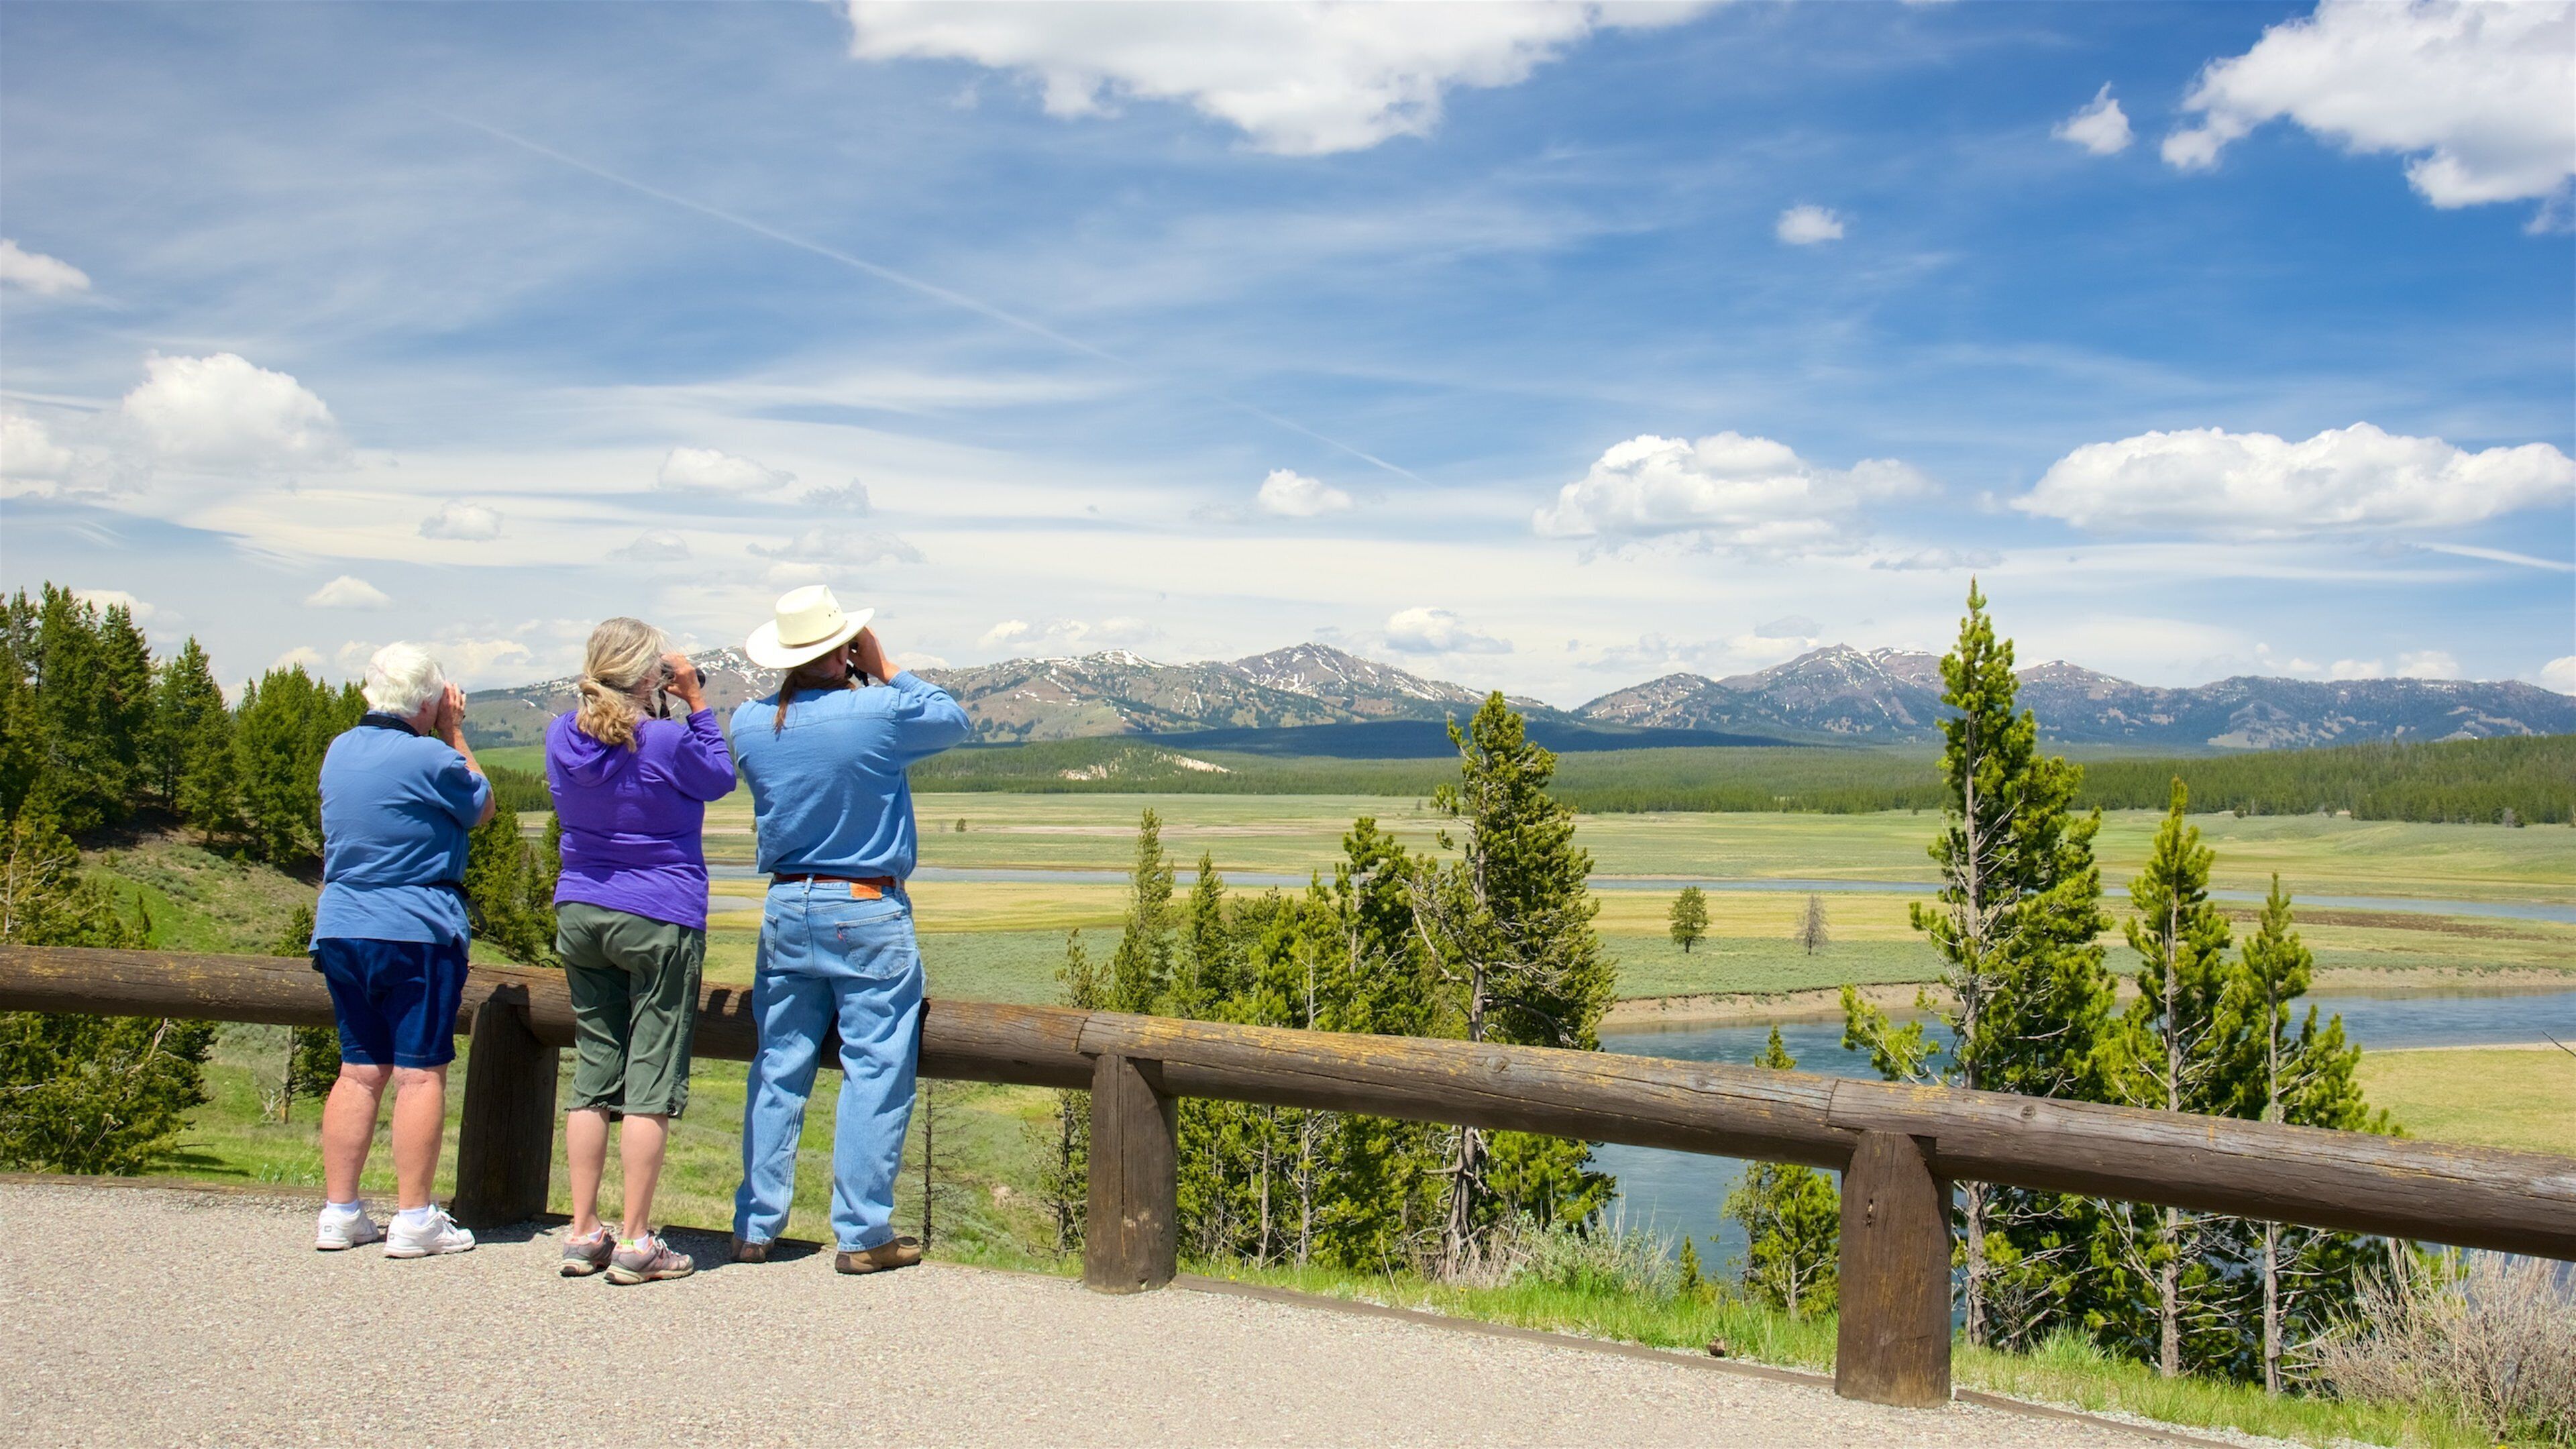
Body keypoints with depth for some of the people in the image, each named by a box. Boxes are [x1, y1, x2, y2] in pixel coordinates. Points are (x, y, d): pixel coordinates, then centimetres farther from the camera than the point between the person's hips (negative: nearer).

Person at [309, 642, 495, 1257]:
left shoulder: (338, 751, 9)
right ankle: (414, 1221, 0)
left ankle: (338, 1212, 15)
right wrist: (455, 734, 9)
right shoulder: (429, 758, -13)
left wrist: (444, 737, 19)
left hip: (341, 928, 7)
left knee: (359, 1070, 12)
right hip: (416, 932, -7)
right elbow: (480, 808, 4)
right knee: (421, 1073, -2)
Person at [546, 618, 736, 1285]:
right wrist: (695, 701, 2)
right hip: (658, 921, -6)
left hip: (579, 915, 6)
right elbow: (720, 779, 3)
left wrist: (633, 705, 13)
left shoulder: (563, 736, 0)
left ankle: (583, 1233, 15)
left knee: (592, 1072, 12)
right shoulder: (667, 743, -16)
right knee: (650, 1079, 1)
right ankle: (634, 1242, 4)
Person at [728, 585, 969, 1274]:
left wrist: (856, 684, 11)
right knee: (875, 1073, 1)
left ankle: (754, 1227, 18)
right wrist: (884, 672, 7)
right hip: (867, 914, -5)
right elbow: (953, 720, 4)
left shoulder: (750, 723, 0)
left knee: (778, 1070, 13)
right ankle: (863, 1235, 4)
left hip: (787, 910, 5)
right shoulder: (878, 713, -14)